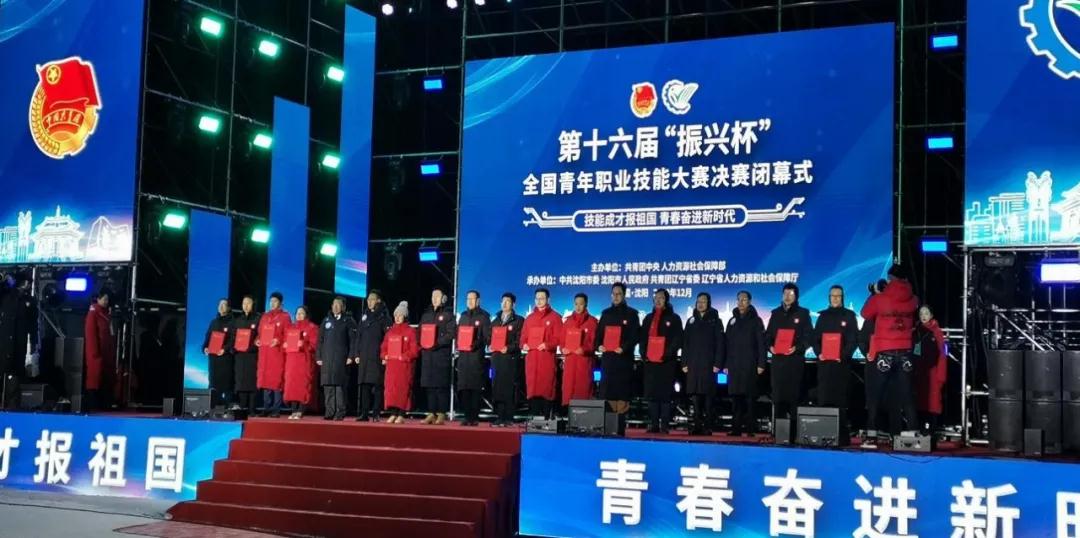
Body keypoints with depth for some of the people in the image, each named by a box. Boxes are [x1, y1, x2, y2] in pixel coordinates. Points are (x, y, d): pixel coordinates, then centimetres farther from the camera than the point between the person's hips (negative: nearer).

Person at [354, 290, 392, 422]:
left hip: (377, 356, -5)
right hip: (364, 356, 5)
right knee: (364, 385, 4)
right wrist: (357, 354, 9)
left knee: (377, 385, -6)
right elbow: (358, 335, 17)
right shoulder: (364, 316, 16)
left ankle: (376, 414, -4)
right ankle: (364, 413, 6)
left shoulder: (384, 316, 1)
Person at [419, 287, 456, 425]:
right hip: (427, 353, 6)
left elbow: (451, 333, -8)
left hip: (442, 353, -6)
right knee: (428, 385, 4)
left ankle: (441, 414, -3)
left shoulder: (448, 314, 1)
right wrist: (422, 342, 1)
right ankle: (431, 414, 9)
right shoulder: (426, 314, 19)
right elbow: (420, 331, 20)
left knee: (441, 384, -6)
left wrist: (437, 343, -18)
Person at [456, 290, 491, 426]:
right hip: (463, 354, 5)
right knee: (463, 387, 1)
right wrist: (458, 345, 5)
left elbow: (487, 336, -4)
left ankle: (474, 417, -3)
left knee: (475, 387, -6)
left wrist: (477, 344, -17)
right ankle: (466, 416, 5)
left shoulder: (483, 316, 2)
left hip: (476, 355, -5)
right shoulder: (463, 316, 19)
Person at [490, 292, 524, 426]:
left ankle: (509, 418, -4)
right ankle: (499, 417, 5)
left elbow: (520, 340, -5)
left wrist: (508, 348, -18)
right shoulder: (495, 321, 21)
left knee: (509, 388, -6)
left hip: (511, 358, -5)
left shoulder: (519, 320, 4)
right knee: (497, 388, 1)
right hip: (497, 357, 5)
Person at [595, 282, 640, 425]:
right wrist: (599, 345, -5)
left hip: (624, 358, -4)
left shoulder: (631, 313, 5)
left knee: (622, 391, -8)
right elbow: (599, 333, 16)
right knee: (607, 390, 0)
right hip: (607, 357, 4)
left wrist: (624, 348, -17)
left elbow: (635, 335, -2)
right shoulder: (606, 313, 17)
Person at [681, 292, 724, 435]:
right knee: (695, 395, -1)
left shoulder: (715, 321, 5)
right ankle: (697, 425, 1)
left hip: (708, 364, -3)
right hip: (693, 364, 3)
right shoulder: (691, 321, 15)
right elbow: (685, 343, 13)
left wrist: (717, 363, -9)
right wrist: (684, 363, 5)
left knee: (707, 395, -4)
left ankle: (707, 426, -2)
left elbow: (720, 343, -1)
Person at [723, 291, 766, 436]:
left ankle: (750, 428, -4)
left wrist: (761, 364, -10)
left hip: (750, 365, -4)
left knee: (749, 397, -6)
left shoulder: (755, 320, 4)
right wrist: (725, 364, 9)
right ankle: (736, 428, 6)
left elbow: (761, 343, -3)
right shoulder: (732, 321, 16)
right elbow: (726, 344, 15)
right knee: (736, 397, 3)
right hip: (734, 365, 4)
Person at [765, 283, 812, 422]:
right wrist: (770, 346, -4)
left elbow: (808, 336, -1)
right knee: (778, 394, 1)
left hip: (795, 359, -3)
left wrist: (797, 348, -16)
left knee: (794, 394, -6)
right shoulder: (776, 313, 15)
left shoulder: (802, 313, 5)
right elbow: (768, 334, 16)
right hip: (778, 359, 3)